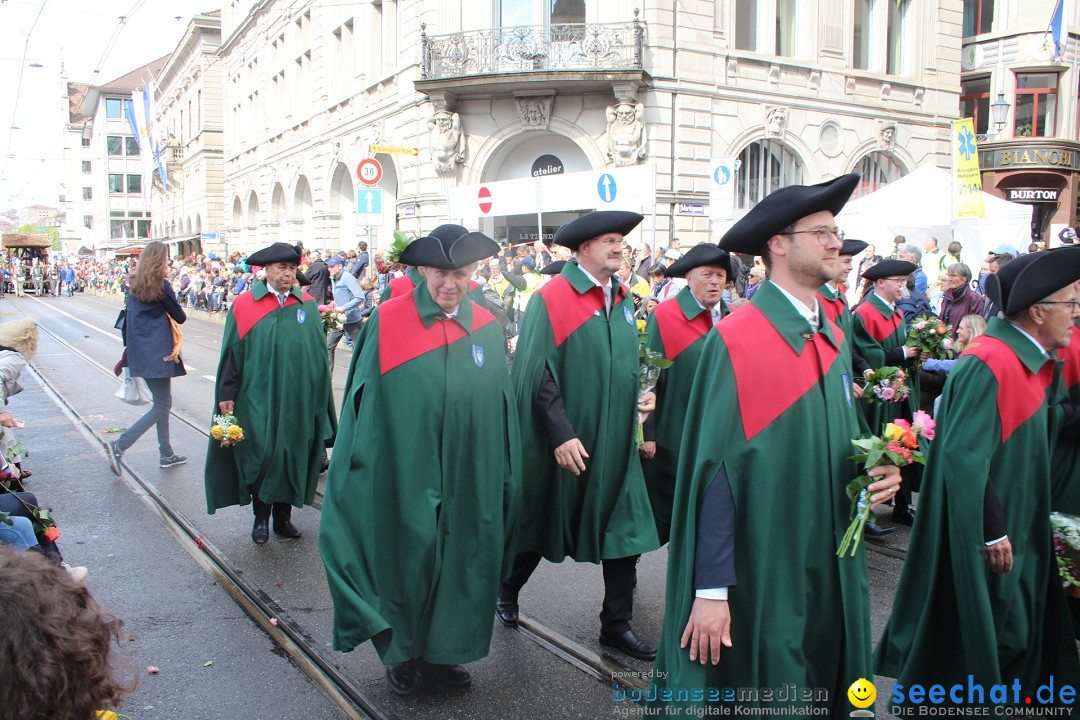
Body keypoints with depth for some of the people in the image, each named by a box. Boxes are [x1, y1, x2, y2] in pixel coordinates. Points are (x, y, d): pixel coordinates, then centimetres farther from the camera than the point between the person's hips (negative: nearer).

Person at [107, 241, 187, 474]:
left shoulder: (134, 286, 10)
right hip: (158, 354, -8)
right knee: (162, 406, -2)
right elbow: (180, 317, -4)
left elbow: (126, 320, 13)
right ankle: (119, 446, -12)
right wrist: (170, 309, 18)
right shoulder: (162, 286, -11)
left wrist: (129, 349, 19)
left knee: (162, 402, 17)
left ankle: (166, 454, 22)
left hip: (139, 353, 8)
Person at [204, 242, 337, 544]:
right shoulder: (244, 305, -3)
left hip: (298, 399, 2)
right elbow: (232, 352, -2)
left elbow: (319, 353, 7)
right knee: (261, 456, 2)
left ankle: (283, 516, 26)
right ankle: (261, 517, 21)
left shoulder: (307, 305, 4)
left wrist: (320, 393, 7)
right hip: (258, 398, -2)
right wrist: (226, 394, -4)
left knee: (291, 457, 10)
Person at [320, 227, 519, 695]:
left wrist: (506, 479, 7)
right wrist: (355, 461, -6)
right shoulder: (387, 322, -7)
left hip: (469, 478, 3)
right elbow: (364, 399, -4)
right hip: (405, 474, -3)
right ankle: (402, 654, 32)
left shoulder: (488, 328, 3)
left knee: (457, 564, 12)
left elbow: (502, 408, 6)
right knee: (407, 562, 9)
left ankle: (440, 651, 33)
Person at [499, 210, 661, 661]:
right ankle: (508, 589, 39)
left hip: (615, 439, 6)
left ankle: (616, 624, 20)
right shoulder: (552, 298, -13)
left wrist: (637, 397, -1)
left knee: (625, 528, 5)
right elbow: (538, 373, -17)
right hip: (564, 443, -6)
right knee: (541, 523, 12)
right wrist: (561, 433, -21)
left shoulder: (621, 299, 8)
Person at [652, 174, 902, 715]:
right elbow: (714, 468, -19)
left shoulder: (834, 340, 7)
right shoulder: (736, 342, -17)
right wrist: (710, 590, -20)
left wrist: (876, 470, -5)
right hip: (758, 576, -7)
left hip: (830, 569, 7)